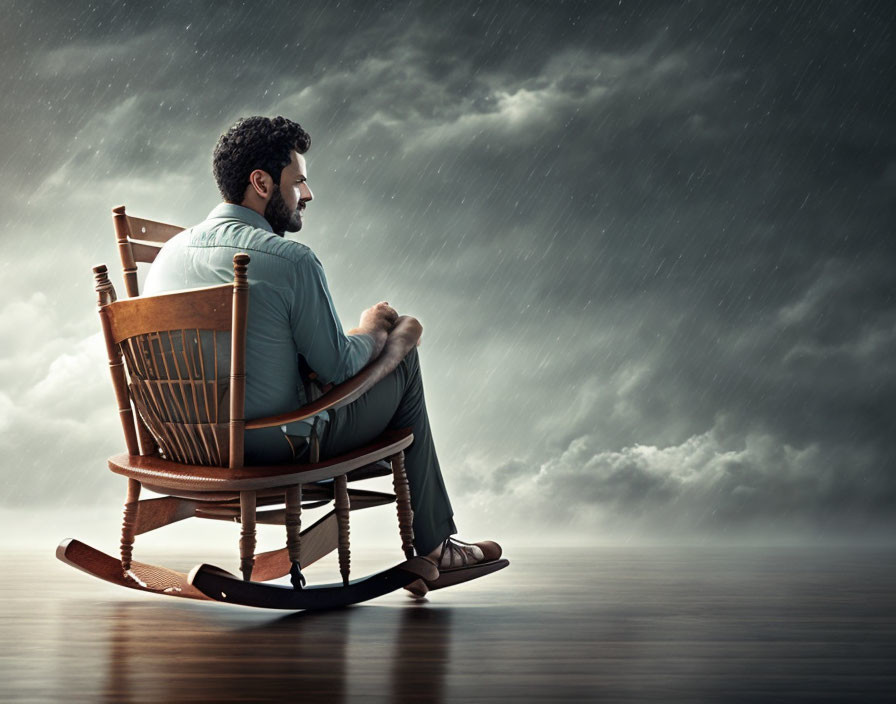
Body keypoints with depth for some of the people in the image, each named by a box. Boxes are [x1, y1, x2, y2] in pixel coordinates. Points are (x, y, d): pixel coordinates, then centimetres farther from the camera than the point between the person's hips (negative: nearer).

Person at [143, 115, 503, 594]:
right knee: (404, 361, 13)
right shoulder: (291, 260, -20)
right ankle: (432, 546, 24)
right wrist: (371, 330, 8)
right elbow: (338, 367, -15)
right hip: (279, 447, -8)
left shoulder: (168, 253, 3)